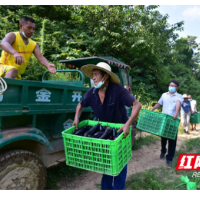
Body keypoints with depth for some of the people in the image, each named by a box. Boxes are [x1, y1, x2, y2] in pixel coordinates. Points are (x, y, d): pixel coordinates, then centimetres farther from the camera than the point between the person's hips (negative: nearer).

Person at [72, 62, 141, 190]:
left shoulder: (118, 90, -29)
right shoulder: (91, 93, -13)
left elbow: (137, 105, -31)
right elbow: (81, 105, 5)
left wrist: (128, 124, -41)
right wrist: (77, 118, -12)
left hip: (121, 131, -4)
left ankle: (118, 188, 28)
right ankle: (106, 187, 36)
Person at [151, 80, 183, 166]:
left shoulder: (179, 96, -2)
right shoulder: (164, 95, 11)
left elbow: (178, 104, -23)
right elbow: (159, 104, 19)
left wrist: (176, 113, -43)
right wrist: (151, 110, 4)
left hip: (173, 120, -3)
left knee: (172, 139, -1)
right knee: (163, 137, 13)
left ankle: (169, 158, 12)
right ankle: (163, 151, 38)